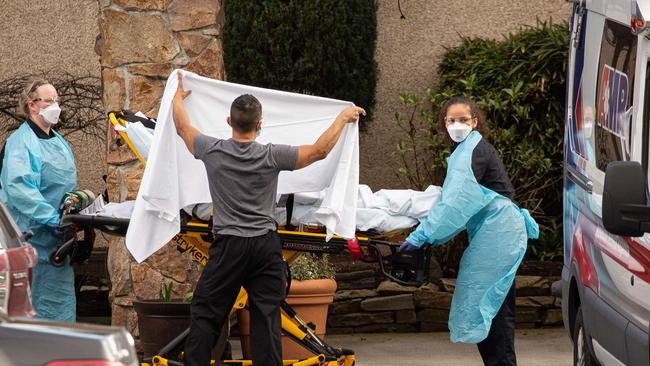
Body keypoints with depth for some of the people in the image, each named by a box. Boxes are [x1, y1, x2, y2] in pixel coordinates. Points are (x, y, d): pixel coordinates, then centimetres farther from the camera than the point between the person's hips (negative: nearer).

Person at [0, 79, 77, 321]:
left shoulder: (58, 141, 16)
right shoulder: (21, 142, -14)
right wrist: (53, 219, -29)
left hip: (57, 237, 9)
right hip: (33, 235, -9)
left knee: (61, 299, 10)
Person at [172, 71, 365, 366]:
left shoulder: (212, 151, -4)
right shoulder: (271, 157, -5)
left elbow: (183, 127, 16)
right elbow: (319, 150, 2)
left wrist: (178, 97, 36)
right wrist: (343, 118, 16)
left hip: (229, 246, 0)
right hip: (266, 247, 0)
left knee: (206, 314, 5)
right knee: (266, 317, 1)